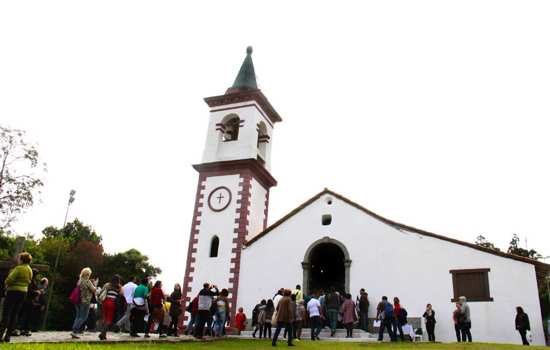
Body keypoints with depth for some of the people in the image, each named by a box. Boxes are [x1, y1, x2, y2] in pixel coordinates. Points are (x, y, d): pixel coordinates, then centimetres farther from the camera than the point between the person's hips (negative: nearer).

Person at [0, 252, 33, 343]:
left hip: (14, 291, -7)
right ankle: (8, 336, 10)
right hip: (24, 292, 7)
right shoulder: (30, 270, 12)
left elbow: (10, 279, -17)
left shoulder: (19, 268, -13)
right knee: (14, 314, 9)